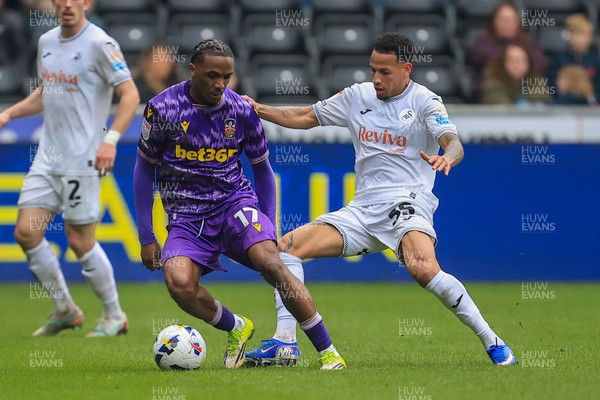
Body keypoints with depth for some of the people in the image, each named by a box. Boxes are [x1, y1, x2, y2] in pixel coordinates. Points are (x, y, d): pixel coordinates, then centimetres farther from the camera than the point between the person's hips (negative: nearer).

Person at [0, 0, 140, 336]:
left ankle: (114, 316, 14)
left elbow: (130, 95, -13)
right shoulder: (47, 41, 11)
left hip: (82, 158, -7)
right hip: (47, 157, 7)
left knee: (80, 242, -4)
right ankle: (65, 309, 15)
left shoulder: (100, 44, -11)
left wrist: (110, 140, -24)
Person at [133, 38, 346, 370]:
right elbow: (145, 169, 6)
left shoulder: (241, 111, -1)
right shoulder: (163, 108, -5)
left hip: (235, 201, 0)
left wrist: (268, 227, 12)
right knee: (179, 283, -29)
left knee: (269, 261, -28)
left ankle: (327, 350, -19)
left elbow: (262, 169, 15)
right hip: (186, 216, 0)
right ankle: (236, 328, 2)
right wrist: (146, 238, 3)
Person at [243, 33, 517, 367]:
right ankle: (285, 341, -4)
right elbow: (306, 117, 23)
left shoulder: (424, 100, -3)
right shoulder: (358, 96, 13)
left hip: (408, 203, -6)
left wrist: (446, 158, -41)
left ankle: (492, 341, -23)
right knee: (288, 245, -6)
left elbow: (454, 144, -17)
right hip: (363, 210, 6)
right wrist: (259, 110, 10)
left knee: (423, 268, -35)